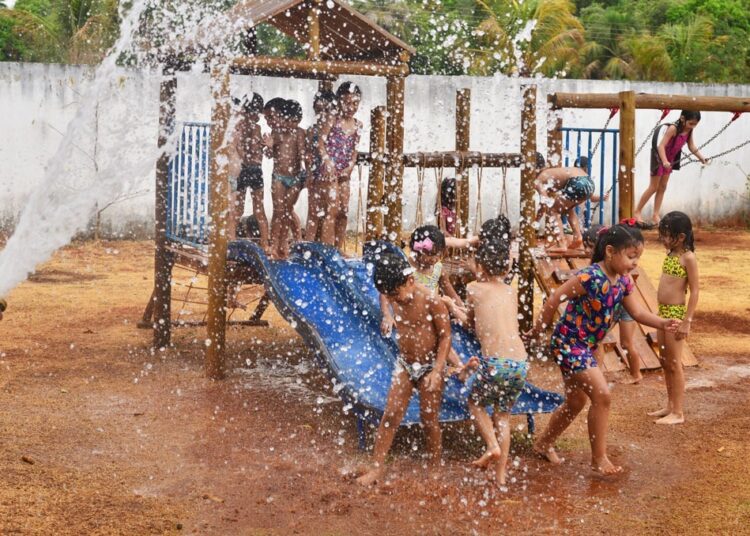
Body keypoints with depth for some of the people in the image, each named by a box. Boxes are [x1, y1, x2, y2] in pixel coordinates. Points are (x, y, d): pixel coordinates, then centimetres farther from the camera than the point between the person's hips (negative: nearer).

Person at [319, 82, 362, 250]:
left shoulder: (357, 125, 10)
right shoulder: (333, 121, -6)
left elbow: (354, 149, 13)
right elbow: (321, 141, -12)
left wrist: (351, 166, -2)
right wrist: (327, 161, -22)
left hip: (344, 173, 6)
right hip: (330, 171, -6)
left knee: (344, 211, 9)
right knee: (332, 209, -11)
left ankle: (338, 249, 19)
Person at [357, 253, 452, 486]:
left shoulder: (431, 302, -20)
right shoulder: (397, 301, -4)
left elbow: (445, 337, -16)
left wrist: (436, 372, -20)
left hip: (429, 366, -5)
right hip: (404, 365, 5)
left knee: (429, 421, 4)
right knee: (390, 415, -1)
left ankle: (435, 469, 20)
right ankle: (377, 466, 4)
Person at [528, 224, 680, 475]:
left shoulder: (623, 282, 0)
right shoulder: (591, 278, -27)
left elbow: (637, 312, 7)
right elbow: (554, 299, -22)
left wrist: (662, 323, -10)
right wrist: (538, 330, -12)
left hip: (585, 347, 9)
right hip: (569, 343, -9)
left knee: (576, 402, 20)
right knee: (601, 395, -12)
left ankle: (544, 444, 38)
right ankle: (599, 458, 1)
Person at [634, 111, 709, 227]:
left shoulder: (689, 131, -8)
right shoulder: (673, 129, -31)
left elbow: (692, 147, 2)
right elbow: (661, 146, -36)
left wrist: (701, 158, -12)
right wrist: (664, 161, -48)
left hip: (670, 159, 7)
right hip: (659, 157, -7)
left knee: (662, 188, 10)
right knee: (653, 188, 0)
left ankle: (655, 215, 16)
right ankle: (637, 212, 11)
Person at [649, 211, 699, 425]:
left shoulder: (688, 258, -14)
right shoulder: (670, 254, 10)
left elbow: (694, 291, -15)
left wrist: (687, 321, -18)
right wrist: (661, 315, 16)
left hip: (676, 314, -8)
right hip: (663, 313, 8)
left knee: (674, 363, -3)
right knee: (665, 361, 15)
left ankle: (678, 413, 3)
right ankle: (670, 406, 25)